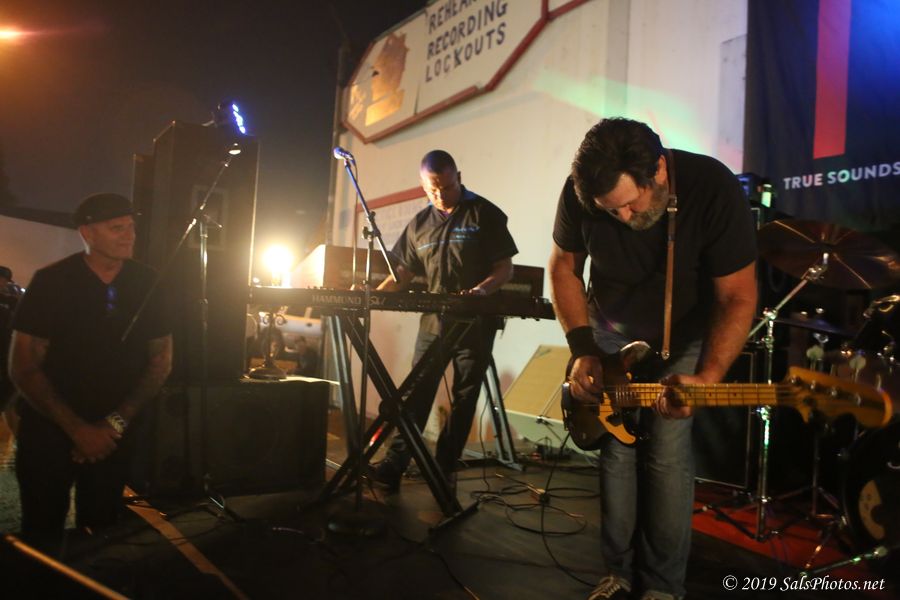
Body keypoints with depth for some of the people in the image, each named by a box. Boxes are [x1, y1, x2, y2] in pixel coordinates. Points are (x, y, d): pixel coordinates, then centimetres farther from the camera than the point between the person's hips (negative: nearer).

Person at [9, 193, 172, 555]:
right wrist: (78, 429, -16)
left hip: (115, 434, 2)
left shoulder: (146, 283, -4)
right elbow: (23, 369, -11)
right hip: (50, 430, -2)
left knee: (101, 534, 11)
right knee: (41, 538, 8)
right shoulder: (51, 282, -11)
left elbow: (161, 359, 1)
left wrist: (116, 422, -6)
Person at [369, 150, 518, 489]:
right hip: (434, 322, 3)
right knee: (416, 395, 4)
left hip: (476, 323, -3)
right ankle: (393, 466, 10)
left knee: (464, 399, 6)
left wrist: (482, 290, -25)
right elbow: (403, 274, 12)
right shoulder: (419, 224, 8)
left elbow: (505, 268, -6)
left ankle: (443, 471, 17)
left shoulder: (485, 214, -5)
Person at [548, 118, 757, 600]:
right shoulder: (580, 191, -21)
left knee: (667, 455, -7)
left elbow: (737, 295, -23)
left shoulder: (714, 190, -29)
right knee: (615, 449, 3)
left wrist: (708, 377, -36)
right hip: (610, 335, 3)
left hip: (684, 339, -2)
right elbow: (564, 266, -6)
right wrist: (582, 350, -15)